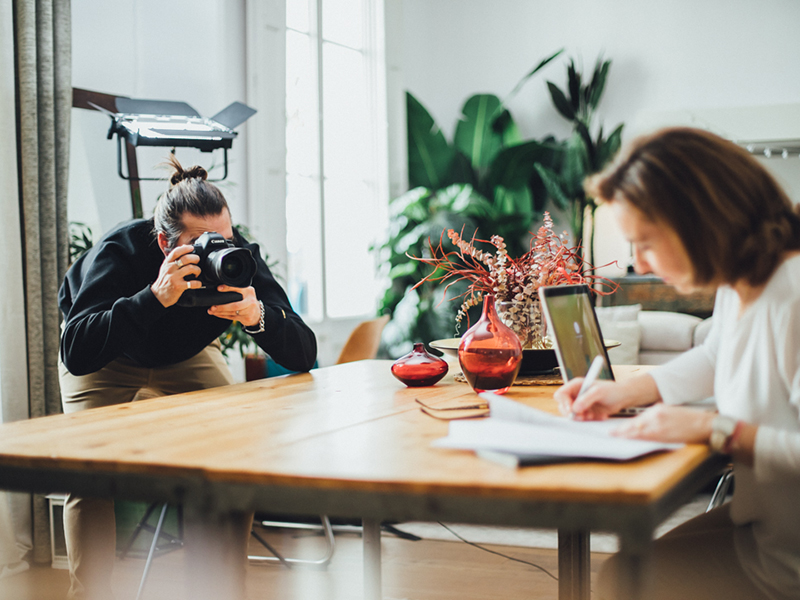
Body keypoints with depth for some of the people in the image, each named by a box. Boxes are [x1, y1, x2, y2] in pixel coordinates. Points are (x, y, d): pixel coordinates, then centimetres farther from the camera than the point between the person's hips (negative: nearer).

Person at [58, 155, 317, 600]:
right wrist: (154, 298, -57)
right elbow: (76, 354, -48)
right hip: (107, 363, -2)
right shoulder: (119, 251, -35)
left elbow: (304, 356, -31)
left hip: (187, 359, 2)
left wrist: (259, 316, -51)